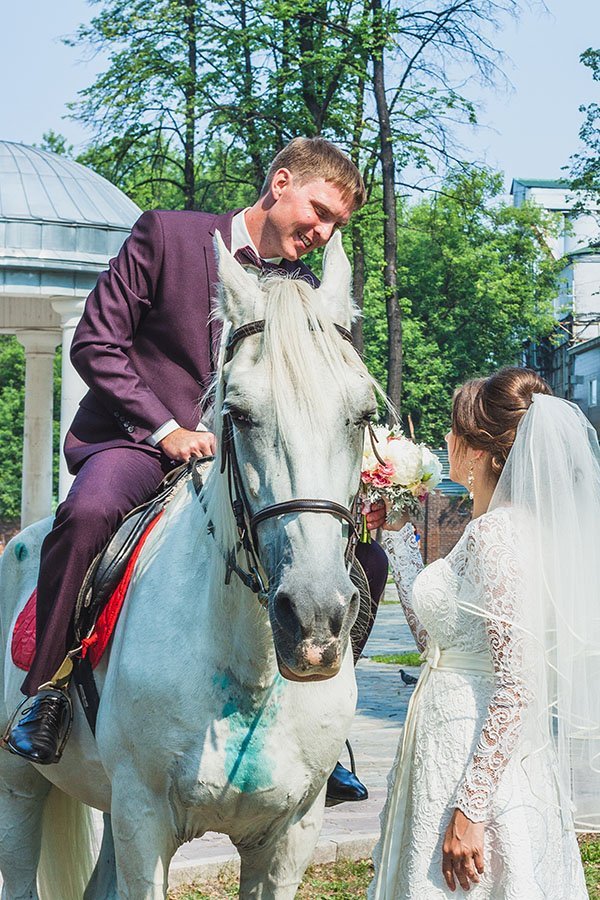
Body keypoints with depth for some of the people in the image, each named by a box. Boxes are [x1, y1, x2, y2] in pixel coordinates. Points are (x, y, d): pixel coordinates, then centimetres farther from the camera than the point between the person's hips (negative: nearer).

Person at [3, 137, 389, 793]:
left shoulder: (306, 293, 12)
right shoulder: (167, 235, -3)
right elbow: (95, 343, -6)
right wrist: (167, 429, -15)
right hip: (138, 439, -5)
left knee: (365, 561, -7)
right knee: (89, 512, -39)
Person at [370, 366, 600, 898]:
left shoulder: (498, 532, -18)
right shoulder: (490, 530, 11)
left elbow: (519, 689, -23)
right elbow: (432, 637, 18)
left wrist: (470, 809, -23)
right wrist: (398, 536, 22)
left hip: (481, 765, -10)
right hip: (450, 749, 10)